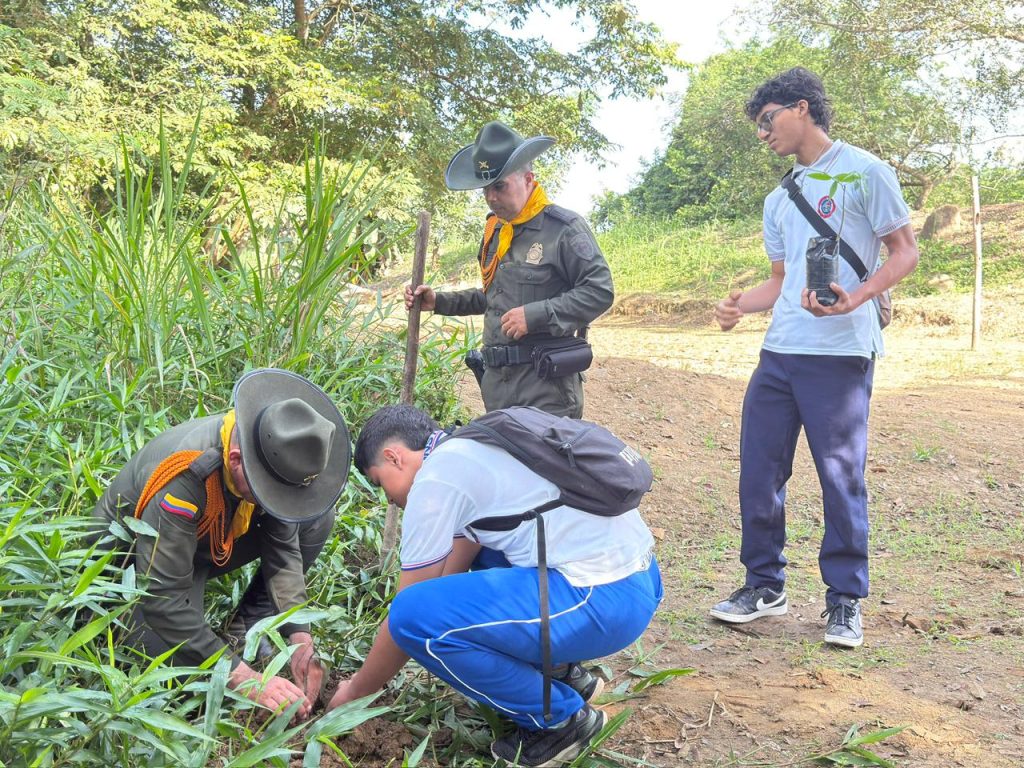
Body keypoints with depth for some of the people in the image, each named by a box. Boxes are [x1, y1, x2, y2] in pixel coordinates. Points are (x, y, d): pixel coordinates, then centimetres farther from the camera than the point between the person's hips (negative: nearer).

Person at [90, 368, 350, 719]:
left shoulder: (272, 457, -22)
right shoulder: (183, 478, -41)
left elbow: (283, 549, -12)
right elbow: (162, 598, -38)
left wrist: (301, 640, -23)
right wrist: (245, 679, -39)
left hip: (206, 543, 5)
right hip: (131, 559, -5)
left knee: (317, 520, -12)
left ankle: (257, 624, 0)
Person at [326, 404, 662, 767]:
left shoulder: (434, 478, -7)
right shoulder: (474, 449, 19)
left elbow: (409, 611, -1)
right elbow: (453, 569, 25)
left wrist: (357, 690, 15)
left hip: (604, 601, -10)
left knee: (415, 614, -16)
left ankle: (559, 718, 1)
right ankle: (561, 672, 22)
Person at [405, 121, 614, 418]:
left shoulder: (564, 227, -9)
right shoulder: (496, 230, 16)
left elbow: (600, 291, -14)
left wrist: (536, 315, -20)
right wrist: (440, 302, 16)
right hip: (497, 383, 8)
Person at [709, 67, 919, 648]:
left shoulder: (862, 171, 0)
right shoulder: (780, 200, 21)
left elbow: (906, 253, -3)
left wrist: (855, 299, -21)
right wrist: (740, 306, 2)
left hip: (841, 353, -7)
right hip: (779, 352, 7)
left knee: (841, 475, 0)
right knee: (759, 470, 6)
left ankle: (845, 600, 14)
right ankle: (765, 584, 21)